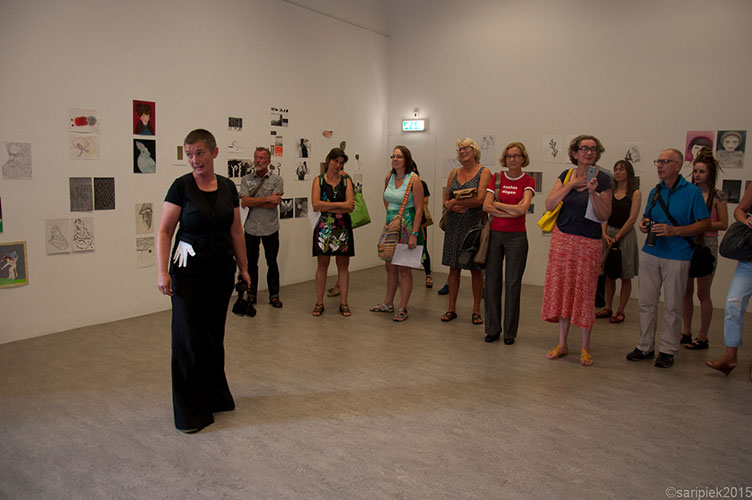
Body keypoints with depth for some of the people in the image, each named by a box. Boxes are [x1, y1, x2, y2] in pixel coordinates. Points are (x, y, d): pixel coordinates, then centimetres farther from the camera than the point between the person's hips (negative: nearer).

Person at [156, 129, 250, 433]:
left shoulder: (228, 187, 5)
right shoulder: (181, 186, -7)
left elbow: (236, 230, 11)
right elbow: (164, 231, -8)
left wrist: (243, 267, 12)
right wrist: (162, 271, -16)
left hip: (221, 269, 4)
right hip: (189, 271, -4)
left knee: (215, 336, 14)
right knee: (189, 340, -1)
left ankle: (216, 397, 31)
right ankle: (190, 413, 11)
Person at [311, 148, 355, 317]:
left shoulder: (346, 181, 6)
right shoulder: (319, 180, 4)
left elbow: (350, 206, -7)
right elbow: (316, 204, -11)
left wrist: (327, 207, -12)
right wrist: (340, 205, -13)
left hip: (343, 228, 1)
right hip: (323, 227, -1)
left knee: (343, 265, 5)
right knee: (322, 265, 4)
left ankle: (343, 303, 13)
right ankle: (319, 302, 12)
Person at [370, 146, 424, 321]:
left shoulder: (414, 179, -13)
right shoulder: (389, 177, 6)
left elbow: (419, 209, -16)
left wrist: (414, 234, -21)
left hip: (407, 226, -6)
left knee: (404, 269, -1)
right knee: (390, 266, 14)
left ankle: (403, 308, 9)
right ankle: (388, 303, 28)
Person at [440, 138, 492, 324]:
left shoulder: (484, 172, -2)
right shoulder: (454, 173, 13)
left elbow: (480, 199, -15)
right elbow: (446, 201, 10)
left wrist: (455, 202, -9)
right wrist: (453, 207, -12)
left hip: (474, 224, -4)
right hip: (454, 225, 4)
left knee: (475, 269, 3)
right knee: (454, 268, 7)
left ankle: (476, 310, 13)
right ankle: (451, 309, 15)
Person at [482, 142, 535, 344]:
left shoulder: (528, 181, 1)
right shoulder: (496, 178, 8)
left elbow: (522, 208, -14)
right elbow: (486, 206, -3)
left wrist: (497, 204, -5)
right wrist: (511, 211, -11)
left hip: (516, 237, -2)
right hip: (494, 234, 2)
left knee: (513, 284, 1)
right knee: (492, 281, 4)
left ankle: (510, 332, 12)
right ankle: (492, 329, 15)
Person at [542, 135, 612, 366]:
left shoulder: (602, 179, -3)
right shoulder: (566, 175, 7)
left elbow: (605, 215, -6)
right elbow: (549, 204, -5)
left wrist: (593, 193, -20)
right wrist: (571, 185, -12)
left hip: (588, 242, -3)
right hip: (562, 238, 3)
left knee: (584, 292, 0)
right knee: (562, 289, 7)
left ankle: (585, 348, 14)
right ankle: (562, 343, 20)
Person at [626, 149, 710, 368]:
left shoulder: (692, 192, -4)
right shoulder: (655, 191, 12)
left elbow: (705, 224, -7)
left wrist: (674, 230, -18)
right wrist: (644, 224, 2)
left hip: (677, 257, -5)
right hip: (650, 253, 5)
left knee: (672, 305, 2)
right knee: (646, 302, 6)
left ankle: (667, 350, 14)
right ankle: (645, 346, 17)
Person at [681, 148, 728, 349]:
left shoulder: (717, 196, -4)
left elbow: (723, 224, -5)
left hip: (707, 244, -4)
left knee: (703, 293, 1)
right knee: (686, 291, 8)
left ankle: (702, 337, 11)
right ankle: (686, 332, 19)